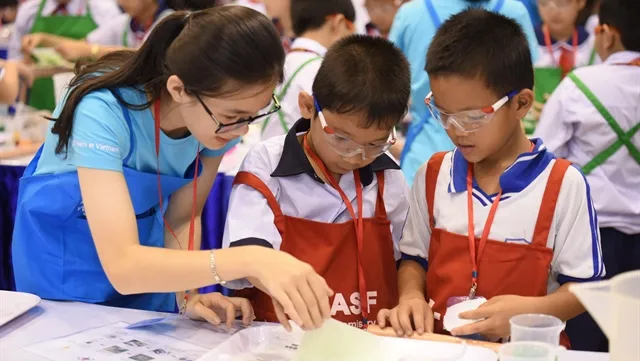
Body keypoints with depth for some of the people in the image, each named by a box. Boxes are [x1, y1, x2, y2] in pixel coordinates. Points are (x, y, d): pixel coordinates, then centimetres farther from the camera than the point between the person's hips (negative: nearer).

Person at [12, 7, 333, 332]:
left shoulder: (221, 115, -22)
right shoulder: (104, 111, -36)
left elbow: (183, 216, -7)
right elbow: (122, 267, -44)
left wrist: (187, 296, -24)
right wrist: (251, 260, -53)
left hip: (143, 241, 4)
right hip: (63, 266, -3)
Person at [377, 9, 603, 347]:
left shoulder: (563, 185, -6)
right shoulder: (432, 175, 6)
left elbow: (584, 286, -2)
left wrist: (528, 310, -17)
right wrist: (411, 296, -4)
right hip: (438, 344, 2)